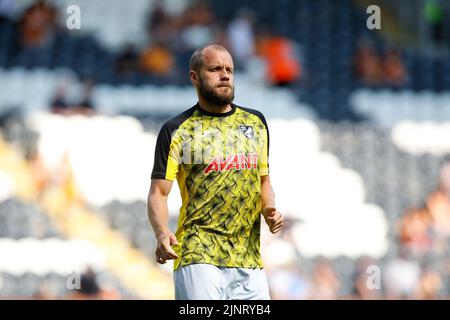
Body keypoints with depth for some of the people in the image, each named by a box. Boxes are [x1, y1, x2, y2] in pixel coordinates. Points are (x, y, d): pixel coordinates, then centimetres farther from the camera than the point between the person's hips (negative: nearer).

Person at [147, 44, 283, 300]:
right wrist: (161, 232, -22)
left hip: (250, 260, 5)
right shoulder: (176, 131, 1)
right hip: (199, 259, -5)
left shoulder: (255, 122, 16)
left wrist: (269, 210, 3)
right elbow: (158, 192, -3)